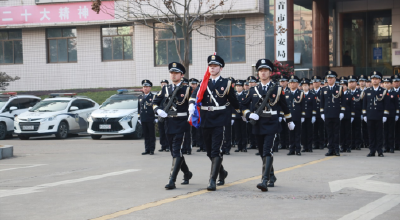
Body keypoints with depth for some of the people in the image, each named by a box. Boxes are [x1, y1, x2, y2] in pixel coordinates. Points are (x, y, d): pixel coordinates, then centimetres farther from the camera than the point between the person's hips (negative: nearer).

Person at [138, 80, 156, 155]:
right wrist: (139, 118, 11)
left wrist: (156, 118, -8)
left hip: (151, 119, -4)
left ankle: (152, 150, 3)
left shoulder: (153, 97, 0)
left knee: (152, 135, -1)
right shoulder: (140, 97, 15)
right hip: (143, 119, 4)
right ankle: (147, 150, 10)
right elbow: (139, 108, 18)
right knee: (146, 135, 6)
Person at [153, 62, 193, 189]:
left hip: (181, 124, -5)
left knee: (177, 152, -12)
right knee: (174, 152, 14)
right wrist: (158, 110, -4)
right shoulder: (165, 90, 11)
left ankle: (172, 180, -16)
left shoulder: (187, 90, -2)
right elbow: (155, 102, 15)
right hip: (169, 125, 6)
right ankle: (187, 173, 34)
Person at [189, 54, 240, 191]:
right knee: (210, 152, 13)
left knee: (216, 151, -12)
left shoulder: (226, 84, 3)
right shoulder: (204, 83, 10)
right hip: (206, 121, 4)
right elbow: (195, 95, -6)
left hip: (219, 120, -4)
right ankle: (222, 172, 35)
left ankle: (212, 180, -14)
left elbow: (234, 102, 12)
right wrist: (192, 104, -25)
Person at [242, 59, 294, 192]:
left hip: (271, 125, -4)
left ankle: (265, 181, -25)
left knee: (267, 152, -17)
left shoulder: (277, 90, 2)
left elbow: (284, 107, 14)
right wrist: (249, 115, -6)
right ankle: (271, 177, 31)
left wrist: (289, 121, 23)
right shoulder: (253, 91, 9)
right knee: (262, 153, 12)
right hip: (258, 125, 4)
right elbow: (244, 106, 13)